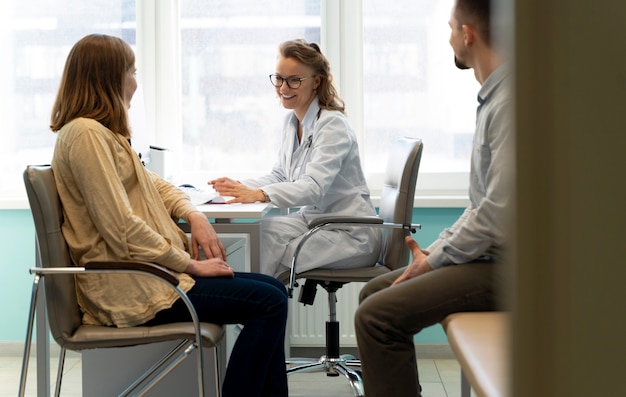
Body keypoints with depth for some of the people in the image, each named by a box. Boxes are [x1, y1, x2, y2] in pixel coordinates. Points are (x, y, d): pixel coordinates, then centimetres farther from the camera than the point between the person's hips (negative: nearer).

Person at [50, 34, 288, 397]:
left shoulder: (103, 132, 17)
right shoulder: (86, 134, -16)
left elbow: (153, 184, 24)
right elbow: (121, 228, -22)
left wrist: (194, 216, 3)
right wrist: (191, 264, -15)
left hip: (147, 271, 10)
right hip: (127, 288, -10)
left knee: (273, 290, 7)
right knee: (269, 302, -15)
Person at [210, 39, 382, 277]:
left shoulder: (332, 126, -17)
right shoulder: (292, 122, 9)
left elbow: (315, 187, -30)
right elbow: (280, 175, 10)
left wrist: (259, 194, -44)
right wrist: (241, 187, -10)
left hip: (351, 233, -7)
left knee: (267, 235, -25)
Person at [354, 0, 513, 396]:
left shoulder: (510, 103, -20)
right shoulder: (493, 97, 14)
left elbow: (499, 211, -24)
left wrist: (437, 260, -11)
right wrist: (436, 249, 9)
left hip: (504, 266, -10)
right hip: (487, 254, 11)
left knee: (376, 316, -18)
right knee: (374, 291, 15)